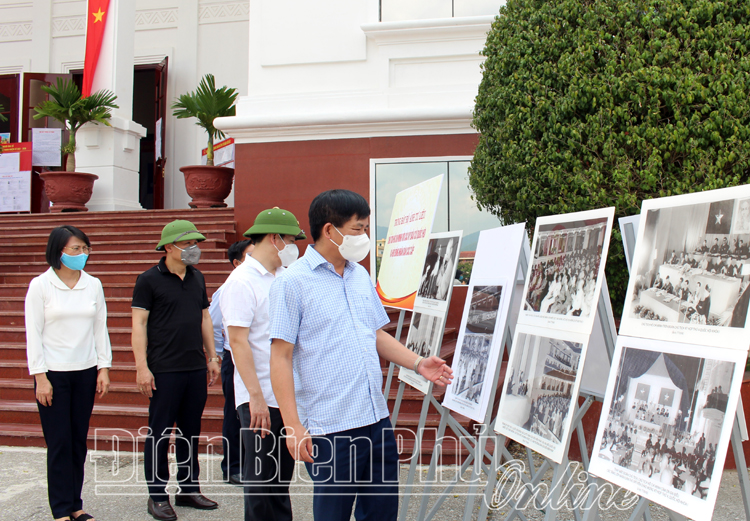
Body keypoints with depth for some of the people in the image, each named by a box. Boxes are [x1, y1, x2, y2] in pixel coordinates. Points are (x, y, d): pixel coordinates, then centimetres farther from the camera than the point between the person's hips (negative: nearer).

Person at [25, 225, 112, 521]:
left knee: (79, 440, 8)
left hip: (86, 372, 3)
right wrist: (40, 377, -8)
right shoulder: (40, 286, -4)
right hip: (53, 373, -3)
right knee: (59, 443, 0)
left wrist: (103, 369, 5)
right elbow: (33, 333, -5)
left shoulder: (93, 285, 6)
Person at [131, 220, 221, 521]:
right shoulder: (149, 279, -5)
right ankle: (157, 496, 13)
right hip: (164, 370, -6)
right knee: (159, 433, 2)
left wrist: (212, 357, 15)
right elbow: (138, 324, -8)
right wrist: (141, 367, -14)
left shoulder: (197, 278, 12)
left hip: (196, 368, 6)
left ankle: (189, 489, 24)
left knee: (191, 431, 13)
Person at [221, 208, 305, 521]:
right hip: (260, 400, -8)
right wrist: (256, 396, -22)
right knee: (262, 479, 3)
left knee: (282, 475, 17)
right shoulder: (242, 281, -12)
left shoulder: (283, 278, 12)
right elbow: (238, 341, -18)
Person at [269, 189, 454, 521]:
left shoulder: (361, 276, 12)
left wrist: (418, 363, 8)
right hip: (329, 428, -6)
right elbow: (281, 357, -11)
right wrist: (294, 426, -16)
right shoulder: (293, 282, -9)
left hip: (377, 420, 7)